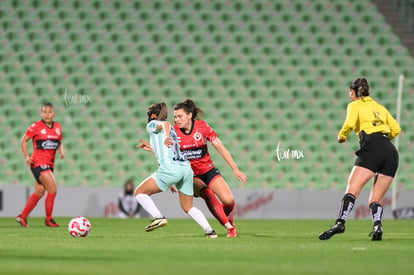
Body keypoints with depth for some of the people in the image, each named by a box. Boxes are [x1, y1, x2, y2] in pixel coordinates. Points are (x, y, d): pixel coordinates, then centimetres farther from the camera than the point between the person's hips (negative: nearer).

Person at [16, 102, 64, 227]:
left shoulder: (57, 127, 9)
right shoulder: (36, 127, -7)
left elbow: (60, 142, 22)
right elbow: (23, 141, 0)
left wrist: (61, 151, 1)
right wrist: (26, 156, -10)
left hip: (49, 164, 7)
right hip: (38, 162, -7)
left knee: (39, 192, 11)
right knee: (53, 190, -14)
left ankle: (22, 216, 22)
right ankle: (49, 219, -4)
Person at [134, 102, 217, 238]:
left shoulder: (152, 125, 9)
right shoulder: (172, 130, 30)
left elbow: (165, 124, -16)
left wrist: (165, 137, -35)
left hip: (170, 168, -7)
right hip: (186, 168, 7)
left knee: (139, 192, 5)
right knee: (188, 207, 20)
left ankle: (158, 217, -15)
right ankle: (209, 230, 4)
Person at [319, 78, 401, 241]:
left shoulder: (355, 105, 10)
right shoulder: (380, 107, 27)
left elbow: (350, 124, -8)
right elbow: (396, 129, 21)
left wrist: (341, 136, 10)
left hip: (372, 149, -6)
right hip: (391, 152, 6)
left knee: (352, 189, -12)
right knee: (375, 199, 6)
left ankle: (340, 222, -29)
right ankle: (377, 225, -18)